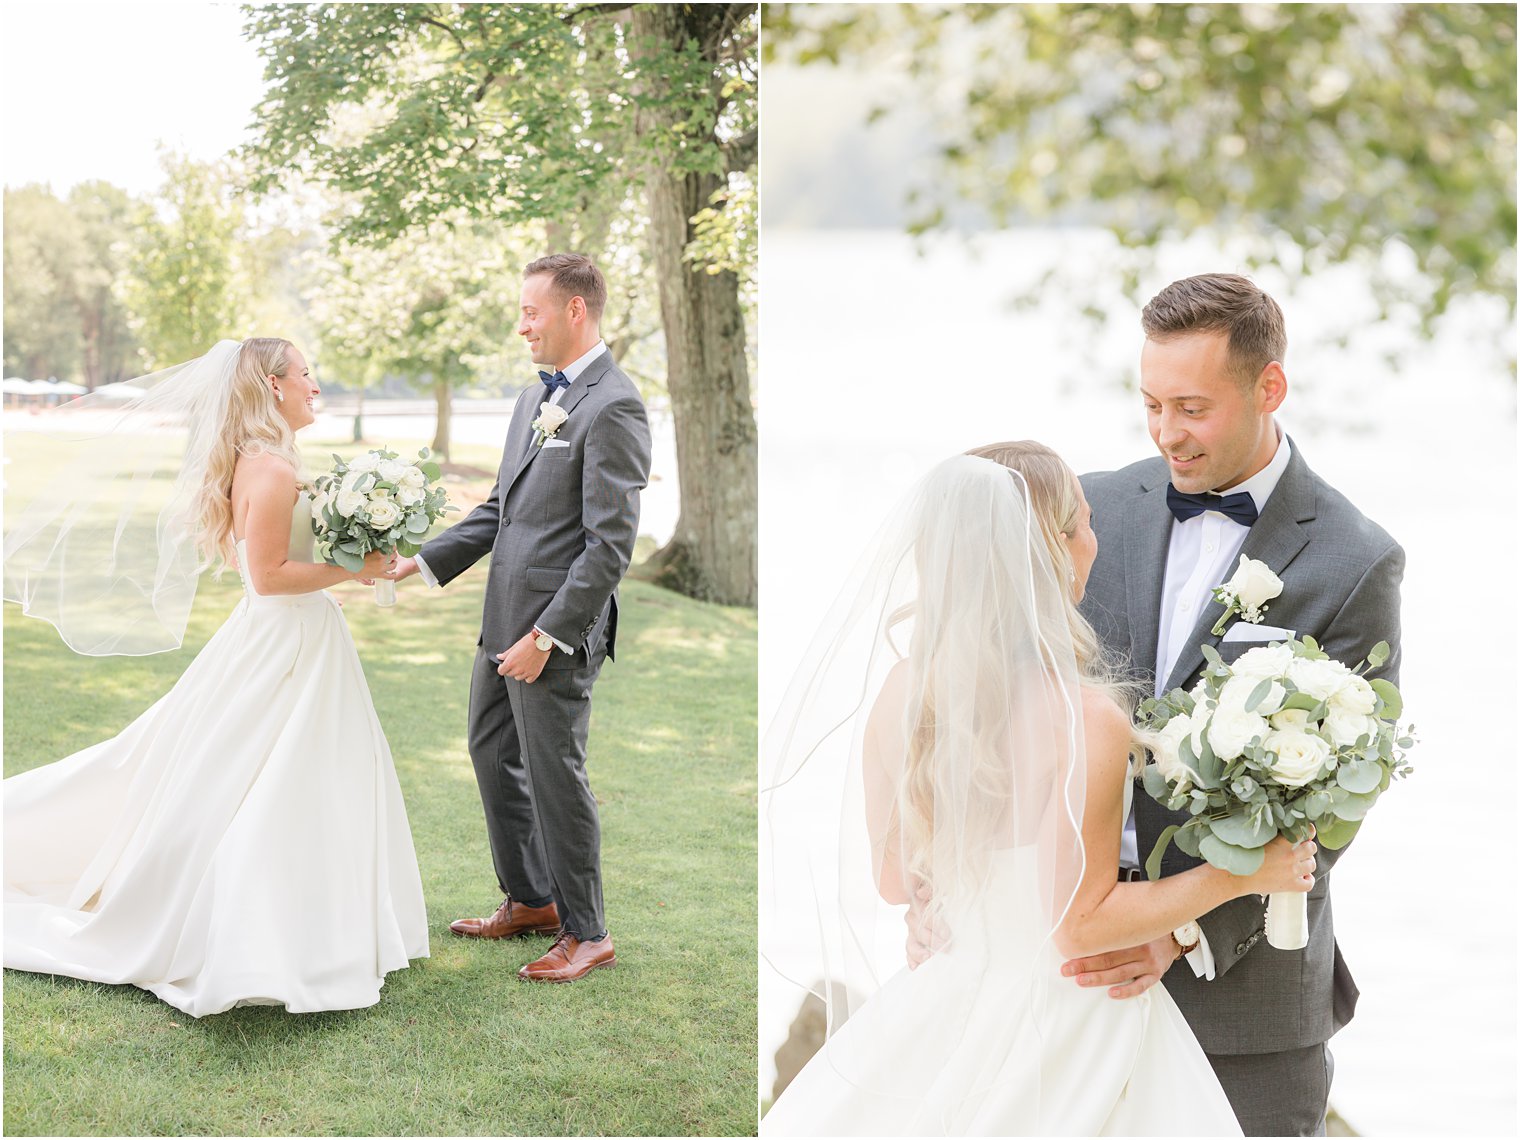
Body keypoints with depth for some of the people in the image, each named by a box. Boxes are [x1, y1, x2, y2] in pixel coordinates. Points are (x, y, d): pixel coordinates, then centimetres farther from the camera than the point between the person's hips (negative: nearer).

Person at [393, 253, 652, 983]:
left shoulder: (613, 408, -17)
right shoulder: (535, 398, 12)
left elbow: (611, 544, -21)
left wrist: (547, 636, -21)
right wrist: (424, 562, 9)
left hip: (556, 629, -10)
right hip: (504, 620, 10)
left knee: (555, 774, 1)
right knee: (492, 754, 20)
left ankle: (586, 933, 17)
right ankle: (529, 901, 36)